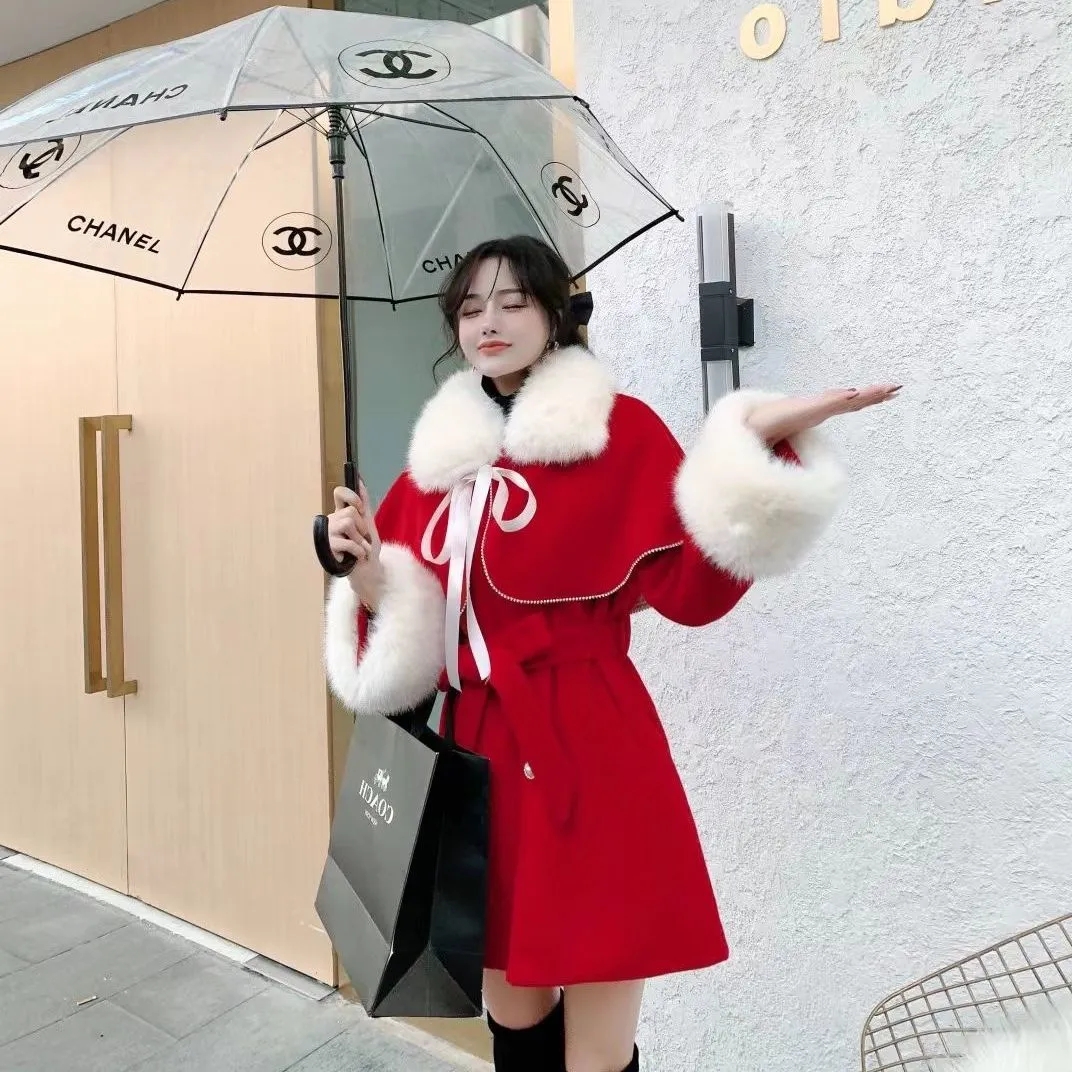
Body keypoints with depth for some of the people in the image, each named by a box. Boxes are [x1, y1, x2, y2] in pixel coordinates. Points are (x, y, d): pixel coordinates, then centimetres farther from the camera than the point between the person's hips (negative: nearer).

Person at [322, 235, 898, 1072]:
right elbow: (404, 617, 12)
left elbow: (694, 588, -12)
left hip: (591, 747, -5)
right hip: (482, 746, 5)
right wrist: (368, 573, -8)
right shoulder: (442, 454, 11)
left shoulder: (619, 430, -3)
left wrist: (760, 444, -21)